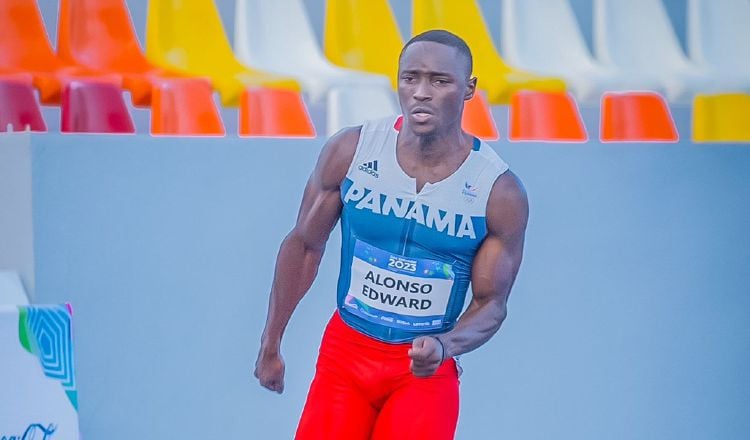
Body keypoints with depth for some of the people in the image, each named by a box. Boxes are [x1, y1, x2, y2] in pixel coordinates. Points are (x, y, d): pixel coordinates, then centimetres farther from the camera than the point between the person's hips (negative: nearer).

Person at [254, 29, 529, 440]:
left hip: (426, 371, -1)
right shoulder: (350, 151, -9)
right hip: (345, 352, 1)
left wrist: (444, 347, -27)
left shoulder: (500, 192, -13)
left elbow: (490, 302, -6)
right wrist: (271, 345, 7)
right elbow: (305, 245, 3)